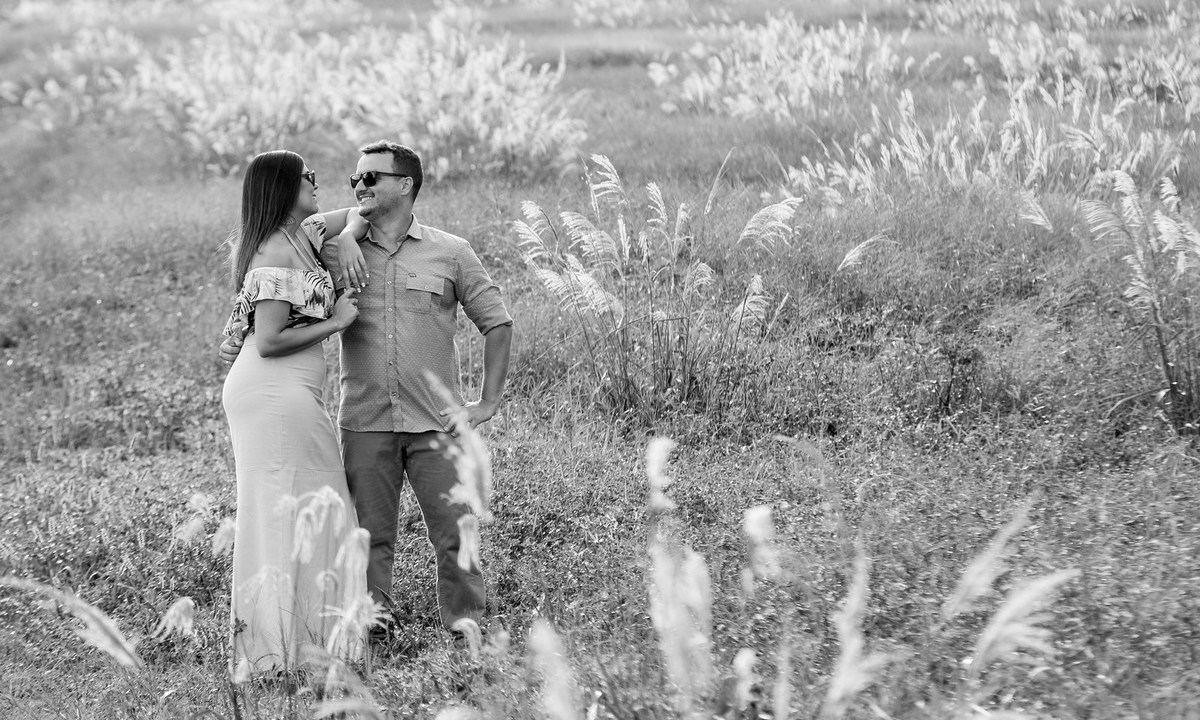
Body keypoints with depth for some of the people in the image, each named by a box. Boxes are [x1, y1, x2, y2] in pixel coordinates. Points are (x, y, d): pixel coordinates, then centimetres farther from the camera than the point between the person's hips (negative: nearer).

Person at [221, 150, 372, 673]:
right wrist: (336, 321, -11)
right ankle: (275, 648, -3)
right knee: (285, 511, -6)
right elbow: (269, 341, -19)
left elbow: (354, 215, 33)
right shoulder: (276, 254, -14)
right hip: (277, 393, -10)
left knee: (276, 511, 11)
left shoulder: (301, 236, 14)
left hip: (285, 394, 10)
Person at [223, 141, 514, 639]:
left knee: (454, 532, -1)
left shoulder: (451, 253, 4)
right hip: (365, 424, 1)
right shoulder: (335, 252, 7)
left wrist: (488, 401, 4)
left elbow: (496, 322, 8)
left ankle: (467, 628, 11)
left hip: (435, 423, -1)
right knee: (369, 538, 5)